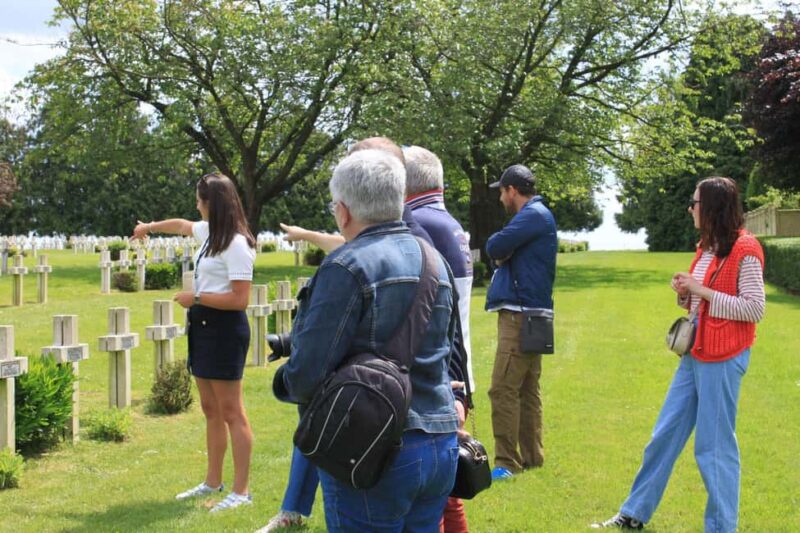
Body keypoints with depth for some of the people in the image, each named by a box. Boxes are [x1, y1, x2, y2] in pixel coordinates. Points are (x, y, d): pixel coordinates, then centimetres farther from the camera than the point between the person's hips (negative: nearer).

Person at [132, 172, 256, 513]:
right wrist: (149, 227, 49)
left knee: (231, 412, -6)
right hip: (203, 326, 10)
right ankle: (213, 482, 25)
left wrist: (195, 298, -15)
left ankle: (241, 491, -1)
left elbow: (240, 299, -23)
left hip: (224, 328, -10)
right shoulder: (209, 232, 11)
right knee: (211, 410, 15)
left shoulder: (236, 244, -18)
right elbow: (182, 225, 34)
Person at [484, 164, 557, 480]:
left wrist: (499, 248, 2)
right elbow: (498, 252, 17)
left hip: (521, 315, -11)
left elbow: (494, 248, -19)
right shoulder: (536, 216, 20)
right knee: (526, 390, 14)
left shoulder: (534, 215, -12)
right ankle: (531, 456, 21)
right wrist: (502, 252, -4)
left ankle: (507, 462, -10)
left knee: (503, 389, -11)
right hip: (527, 314, 11)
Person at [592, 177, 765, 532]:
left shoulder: (744, 249, -12)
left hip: (723, 359, -9)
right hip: (694, 354, 9)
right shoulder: (707, 247, 14)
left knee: (714, 445, -1)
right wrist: (685, 293, 2)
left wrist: (704, 292, -17)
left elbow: (754, 309, -16)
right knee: (664, 435, 13)